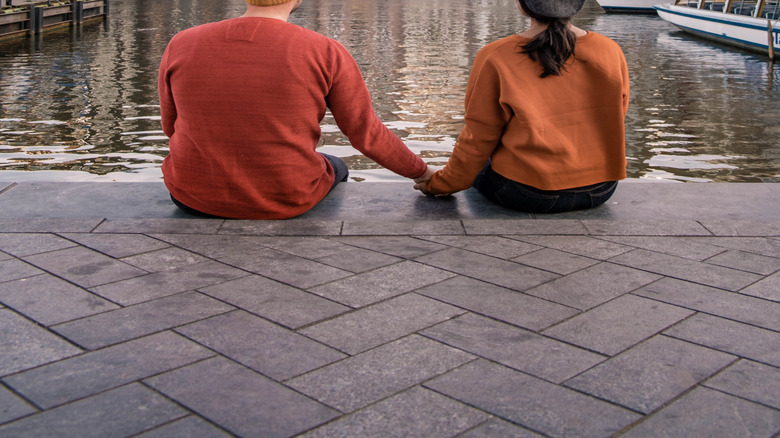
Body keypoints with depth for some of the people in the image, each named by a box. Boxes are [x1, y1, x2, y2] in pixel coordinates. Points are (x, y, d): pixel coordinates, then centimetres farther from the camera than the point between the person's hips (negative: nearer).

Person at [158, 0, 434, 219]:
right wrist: (424, 173, 8)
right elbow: (367, 135, -9)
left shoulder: (181, 46, -10)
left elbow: (172, 125, 5)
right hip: (286, 202, -1)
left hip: (196, 196, 2)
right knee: (336, 169, 34)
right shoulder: (326, 55, -17)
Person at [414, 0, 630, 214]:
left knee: (478, 163, 29)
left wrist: (439, 184, 9)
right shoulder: (612, 52, -4)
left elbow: (478, 139, -7)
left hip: (526, 195, -4)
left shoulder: (494, 59, -14)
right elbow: (614, 123, 9)